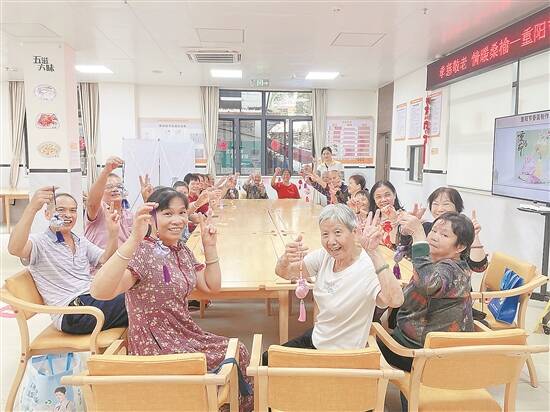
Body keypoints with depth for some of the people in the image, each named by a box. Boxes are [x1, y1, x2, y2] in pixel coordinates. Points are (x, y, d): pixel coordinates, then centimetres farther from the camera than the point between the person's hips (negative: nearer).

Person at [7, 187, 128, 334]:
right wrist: (32, 208, -32)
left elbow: (105, 260, 8)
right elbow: (14, 249, -22)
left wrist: (113, 231, -9)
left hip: (95, 298, 7)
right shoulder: (39, 242, 1)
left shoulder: (82, 242, 22)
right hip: (70, 312, -7)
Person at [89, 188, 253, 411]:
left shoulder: (181, 250, 4)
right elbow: (99, 291, -40)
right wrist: (134, 239, -48)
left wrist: (210, 246, -1)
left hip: (184, 335, 8)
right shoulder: (142, 252, -22)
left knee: (238, 353, 8)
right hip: (156, 346, -8)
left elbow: (212, 286, 9)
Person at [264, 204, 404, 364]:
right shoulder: (325, 256, -9)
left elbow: (394, 300, -47)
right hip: (316, 338, 6)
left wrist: (374, 254, -52)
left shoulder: (368, 268, -29)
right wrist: (286, 259, -28)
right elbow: (283, 272, -5)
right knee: (267, 359, 15)